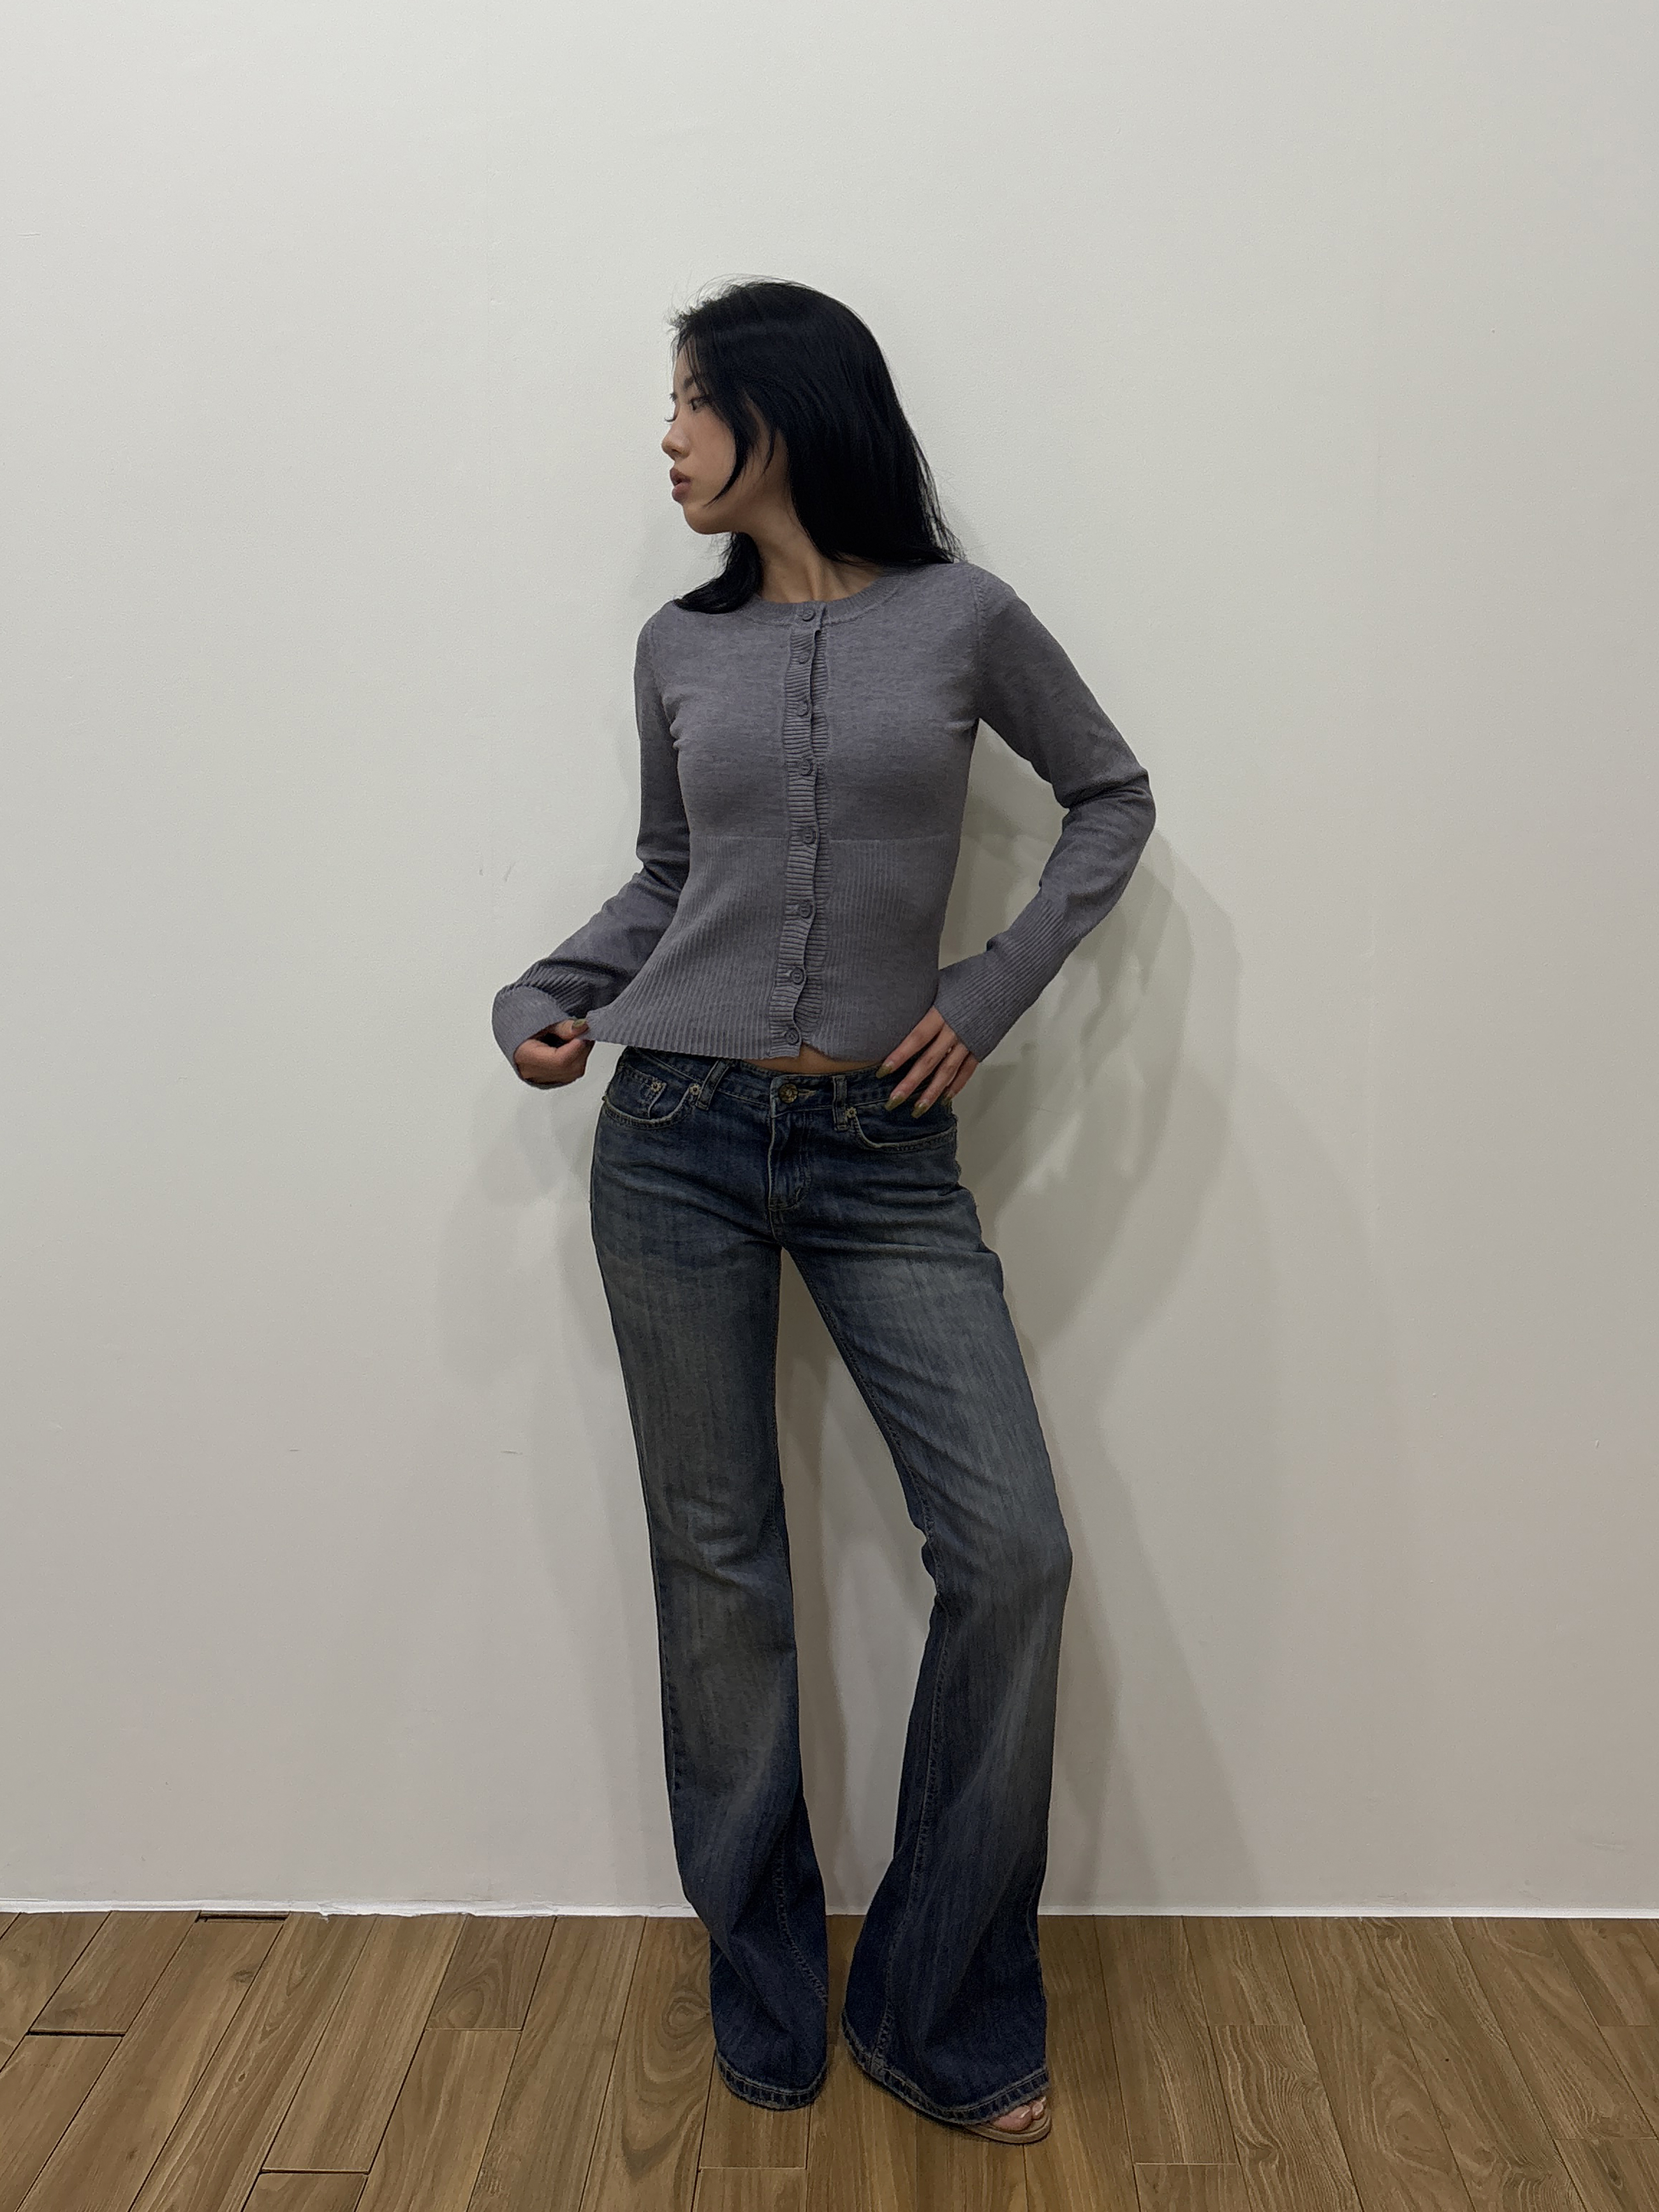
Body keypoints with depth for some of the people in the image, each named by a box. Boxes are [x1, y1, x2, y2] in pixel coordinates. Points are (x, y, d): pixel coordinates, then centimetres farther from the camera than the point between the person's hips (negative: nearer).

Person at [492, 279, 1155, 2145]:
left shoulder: (961, 621, 2)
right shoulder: (680, 648, 9)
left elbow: (1112, 800, 11)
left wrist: (990, 995, 1)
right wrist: (547, 999, 3)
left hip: (885, 1156, -1)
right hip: (678, 1140, 2)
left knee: (1012, 1554, -7)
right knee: (718, 1567, 7)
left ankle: (939, 2010, 15)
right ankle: (766, 2006, 26)